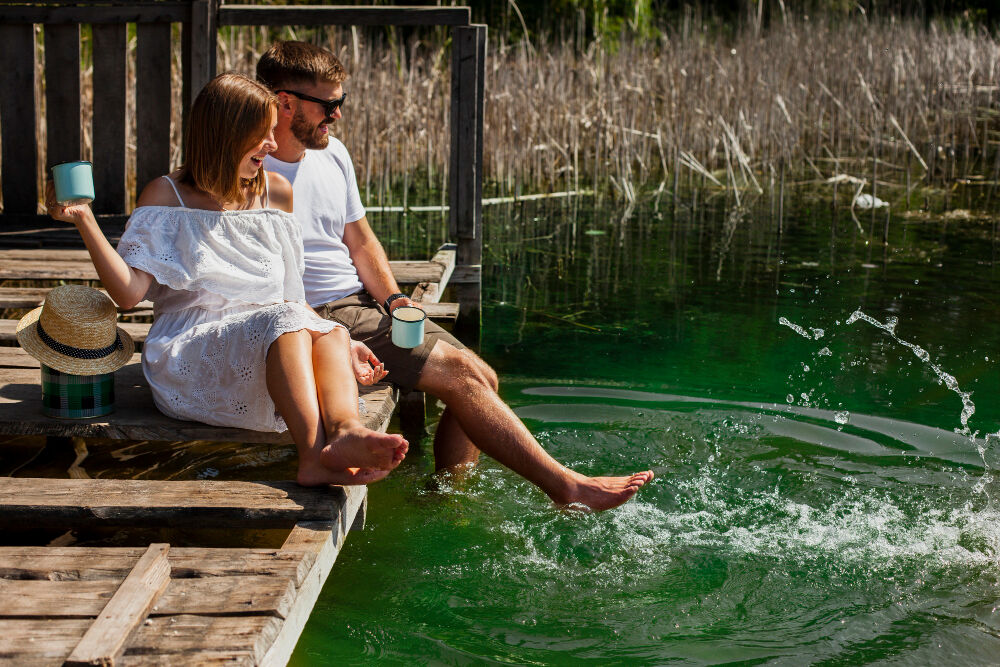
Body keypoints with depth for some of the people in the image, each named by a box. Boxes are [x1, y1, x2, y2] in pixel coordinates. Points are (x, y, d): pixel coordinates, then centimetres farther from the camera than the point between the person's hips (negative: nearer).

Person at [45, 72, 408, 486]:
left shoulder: (277, 193, 18)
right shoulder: (167, 196, 4)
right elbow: (128, 292, -7)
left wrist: (341, 345, 7)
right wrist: (84, 220, -17)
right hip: (187, 352, -4)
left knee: (330, 335, -28)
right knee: (284, 322, -34)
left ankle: (345, 431, -58)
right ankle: (314, 454, -55)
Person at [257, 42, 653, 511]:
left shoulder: (331, 153, 11)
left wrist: (392, 297, -1)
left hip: (364, 302, 9)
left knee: (483, 380, -3)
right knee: (459, 372, -19)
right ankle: (565, 487, -15)